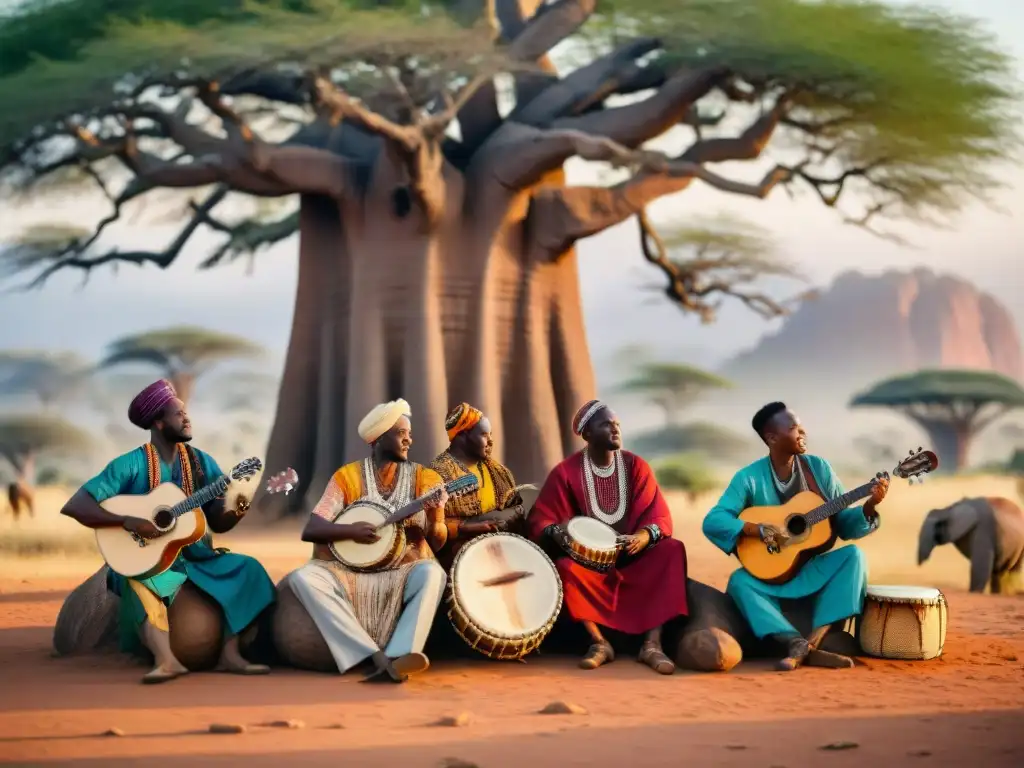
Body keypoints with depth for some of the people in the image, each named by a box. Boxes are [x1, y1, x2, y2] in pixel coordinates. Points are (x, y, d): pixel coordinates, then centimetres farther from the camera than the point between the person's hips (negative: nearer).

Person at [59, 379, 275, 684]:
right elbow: (74, 506, -16)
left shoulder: (201, 462, 4)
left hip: (196, 557, 4)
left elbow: (218, 523, 6)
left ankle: (230, 655, -23)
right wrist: (129, 522, -26)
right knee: (141, 585, -36)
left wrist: (237, 511, -18)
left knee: (246, 568, -17)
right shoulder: (130, 465, -10)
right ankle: (167, 661, -49)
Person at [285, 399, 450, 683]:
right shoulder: (347, 476, 0)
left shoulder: (423, 478, 4)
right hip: (351, 573, 0)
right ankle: (377, 657, -37)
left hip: (403, 574, 0)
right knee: (303, 578, -29)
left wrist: (433, 518, -21)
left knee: (432, 573, -33)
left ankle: (398, 657, -46)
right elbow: (309, 530, -6)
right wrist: (349, 530, -23)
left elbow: (437, 543, 1)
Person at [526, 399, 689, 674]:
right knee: (565, 567, -34)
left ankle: (652, 644, -30)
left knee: (672, 550, -26)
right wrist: (554, 532, -32)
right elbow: (538, 519, -8)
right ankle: (599, 642, -24)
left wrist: (644, 536, -29)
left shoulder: (637, 466, 0)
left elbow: (660, 516, -5)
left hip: (632, 556, 2)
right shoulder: (566, 472, -6)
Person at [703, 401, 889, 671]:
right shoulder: (749, 478, -10)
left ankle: (811, 642, -35)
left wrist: (869, 506, -17)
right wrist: (761, 531, -29)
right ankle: (799, 644, -39)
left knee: (853, 555, -25)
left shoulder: (818, 467, 0)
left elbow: (843, 524, 2)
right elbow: (712, 522, -19)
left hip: (815, 568, 3)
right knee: (739, 581, -31)